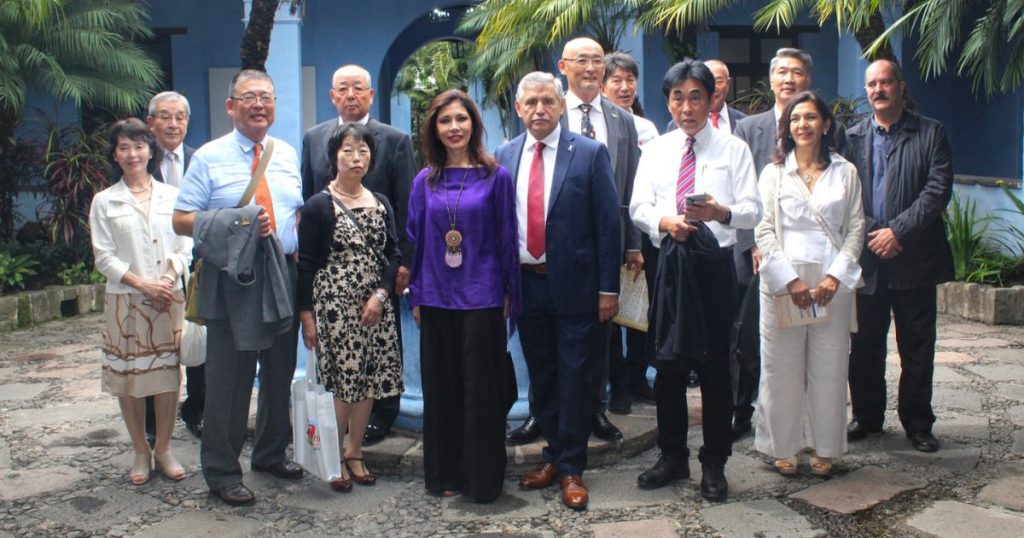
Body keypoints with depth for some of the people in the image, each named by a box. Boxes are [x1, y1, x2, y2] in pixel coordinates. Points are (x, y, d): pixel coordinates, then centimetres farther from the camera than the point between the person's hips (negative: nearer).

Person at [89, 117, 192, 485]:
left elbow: (184, 246, 5)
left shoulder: (171, 196, 8)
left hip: (169, 299, 1)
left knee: (168, 373, 2)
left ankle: (163, 448, 17)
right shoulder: (104, 202, 5)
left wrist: (168, 279, -12)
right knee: (128, 376, 3)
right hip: (125, 301, 0)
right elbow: (103, 257, 0)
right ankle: (141, 451, 17)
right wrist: (142, 284, -11)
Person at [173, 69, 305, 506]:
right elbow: (182, 221, -7)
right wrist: (235, 223, -21)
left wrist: (302, 250, -1)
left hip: (283, 278, 5)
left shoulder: (287, 154, 10)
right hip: (232, 281, -5)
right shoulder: (209, 158, -3)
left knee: (280, 373, 15)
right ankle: (221, 472, 13)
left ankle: (271, 453, 33)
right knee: (229, 380, 0)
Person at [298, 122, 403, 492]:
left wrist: (380, 294, -6)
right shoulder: (318, 206, -2)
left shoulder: (381, 205, 11)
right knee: (339, 382, -4)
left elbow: (392, 254, 9)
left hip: (374, 305, 5)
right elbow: (306, 264, -3)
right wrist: (306, 314, -7)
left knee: (369, 379, 6)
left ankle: (355, 454, 20)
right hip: (334, 304, -4)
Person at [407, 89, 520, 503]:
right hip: (436, 299, 3)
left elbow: (507, 237, 0)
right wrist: (415, 296, 6)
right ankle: (445, 473, 22)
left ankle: (482, 477, 15)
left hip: (481, 297, -3)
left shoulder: (495, 176, -1)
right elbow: (415, 239, 9)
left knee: (481, 390, 2)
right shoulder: (425, 181, 7)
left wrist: (509, 294, -2)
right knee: (441, 389, 10)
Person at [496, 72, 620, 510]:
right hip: (525, 283, 4)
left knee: (574, 378, 3)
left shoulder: (590, 153, -4)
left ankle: (572, 469, 14)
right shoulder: (504, 157, 6)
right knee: (541, 378, 14)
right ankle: (554, 455, 29)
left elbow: (608, 224, -5)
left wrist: (608, 288, -9)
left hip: (574, 284, -3)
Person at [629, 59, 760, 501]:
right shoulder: (655, 150, 11)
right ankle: (672, 457, 24)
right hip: (667, 261, 3)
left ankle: (714, 464, 15)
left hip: (715, 264, -3)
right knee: (667, 364, 9)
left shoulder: (733, 149, 3)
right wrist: (664, 221, -17)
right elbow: (638, 207, 5)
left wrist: (720, 212, -26)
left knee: (714, 365, 2)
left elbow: (752, 211, -4)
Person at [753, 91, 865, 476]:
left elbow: (855, 228, 5)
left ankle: (823, 448, 18)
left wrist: (835, 276, -8)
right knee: (782, 367, 2)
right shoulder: (774, 173, 7)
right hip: (782, 281, -1)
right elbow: (764, 230, 0)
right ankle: (784, 447, 15)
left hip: (832, 283, 1)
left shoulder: (845, 173, 9)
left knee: (829, 367, 4)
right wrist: (790, 279, -11)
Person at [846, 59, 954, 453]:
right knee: (865, 345, 8)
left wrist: (898, 230, -15)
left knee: (917, 346, 6)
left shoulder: (930, 133, 3)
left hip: (914, 257, -1)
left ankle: (917, 422, 18)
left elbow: (938, 190, -7)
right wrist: (869, 235, -8)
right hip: (866, 257, 2)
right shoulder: (852, 137, 8)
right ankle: (866, 416, 23)